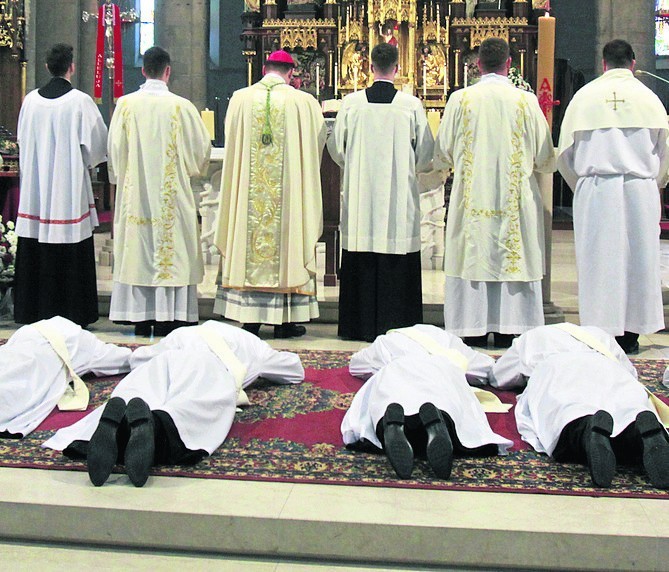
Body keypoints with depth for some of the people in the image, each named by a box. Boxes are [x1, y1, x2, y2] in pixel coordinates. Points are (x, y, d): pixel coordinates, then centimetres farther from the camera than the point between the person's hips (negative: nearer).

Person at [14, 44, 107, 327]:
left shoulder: (30, 100, 2)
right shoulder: (80, 101, -10)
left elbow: (22, 140, 13)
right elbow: (97, 143, -4)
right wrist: (86, 162, 15)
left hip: (35, 188, 4)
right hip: (70, 187, -4)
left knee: (36, 252, 10)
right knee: (70, 253, 2)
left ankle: (34, 311, 17)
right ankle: (72, 311, 6)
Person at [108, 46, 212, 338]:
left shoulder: (125, 104, -2)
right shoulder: (181, 107, -8)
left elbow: (115, 151, 3)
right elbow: (201, 149, 1)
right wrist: (188, 167, 21)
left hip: (134, 193, 2)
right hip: (171, 194, -2)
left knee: (137, 251, 7)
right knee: (170, 252, 3)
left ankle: (140, 318, 10)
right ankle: (167, 318, 2)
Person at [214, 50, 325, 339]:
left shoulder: (240, 99, 1)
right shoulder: (303, 102, -6)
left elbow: (231, 142, 12)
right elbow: (318, 141, 7)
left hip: (248, 189, 2)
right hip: (289, 190, -2)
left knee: (248, 240, 8)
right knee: (287, 240, 4)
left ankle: (249, 317, 11)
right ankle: (285, 320, 6)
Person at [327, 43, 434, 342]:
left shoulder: (351, 103, -3)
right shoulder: (412, 105, -5)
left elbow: (336, 147, 6)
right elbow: (426, 153, 3)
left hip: (359, 194, 1)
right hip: (399, 196, -1)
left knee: (361, 263, 7)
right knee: (397, 263, 4)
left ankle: (360, 326, 11)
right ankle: (395, 324, 7)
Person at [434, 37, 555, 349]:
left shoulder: (460, 99, -4)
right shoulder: (526, 101, -3)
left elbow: (442, 153, 3)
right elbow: (545, 158, 2)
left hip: (472, 196, 0)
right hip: (515, 200, 0)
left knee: (473, 257, 5)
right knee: (513, 258, 5)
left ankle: (474, 328, 7)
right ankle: (506, 329, 7)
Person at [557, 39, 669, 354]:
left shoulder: (585, 95, 2)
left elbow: (564, 152, 4)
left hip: (595, 189, 0)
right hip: (640, 189, 1)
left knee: (598, 259, 4)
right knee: (637, 257, 8)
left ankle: (599, 330, 5)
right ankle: (630, 332, 13)